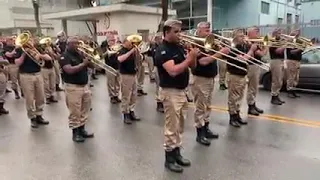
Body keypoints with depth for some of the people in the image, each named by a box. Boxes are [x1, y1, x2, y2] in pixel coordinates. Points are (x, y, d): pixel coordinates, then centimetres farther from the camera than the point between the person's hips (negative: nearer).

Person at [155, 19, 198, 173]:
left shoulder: (179, 47, 10)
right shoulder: (162, 50, -15)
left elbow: (192, 66, 12)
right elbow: (173, 71, -27)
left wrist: (193, 56, -8)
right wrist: (189, 58, -23)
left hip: (182, 91, 9)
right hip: (170, 92, -8)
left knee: (179, 126, 16)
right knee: (171, 127, 0)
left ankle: (177, 152, 29)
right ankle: (169, 158, 13)